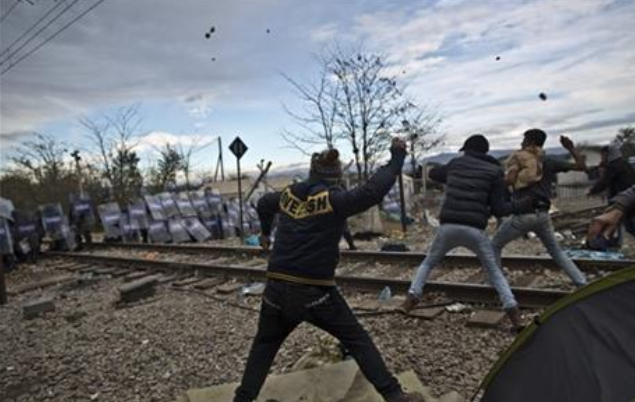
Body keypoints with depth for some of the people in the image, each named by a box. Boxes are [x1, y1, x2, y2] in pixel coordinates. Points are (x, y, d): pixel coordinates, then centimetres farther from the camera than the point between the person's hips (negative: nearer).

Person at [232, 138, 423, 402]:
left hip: (277, 289, 4)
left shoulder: (288, 194, 7)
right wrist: (397, 159, -9)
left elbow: (263, 204, 27)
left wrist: (265, 232, 46)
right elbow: (373, 191, -22)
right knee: (358, 340, 11)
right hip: (315, 293, -4)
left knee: (263, 346, 24)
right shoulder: (333, 200, -11)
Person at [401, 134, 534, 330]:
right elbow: (498, 209, 4)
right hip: (475, 230, -1)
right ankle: (515, 316, 5)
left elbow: (433, 174, 32)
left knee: (428, 263, 23)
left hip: (448, 227, 1)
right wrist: (522, 205, 18)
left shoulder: (455, 163, 14)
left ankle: (411, 298, 9)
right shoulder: (494, 171, 7)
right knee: (495, 272, 17)